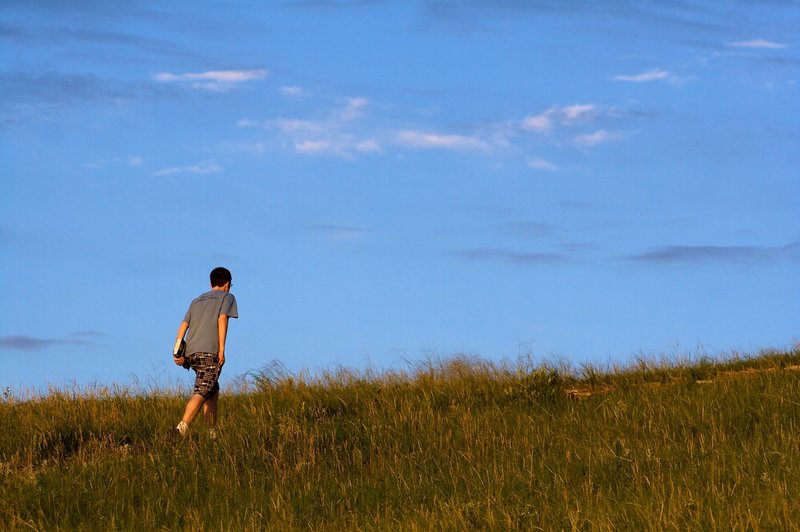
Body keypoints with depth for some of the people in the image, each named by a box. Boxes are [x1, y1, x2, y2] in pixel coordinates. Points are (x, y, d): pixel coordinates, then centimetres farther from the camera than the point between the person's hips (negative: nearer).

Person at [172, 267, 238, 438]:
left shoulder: (196, 301, 29)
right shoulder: (227, 297, 13)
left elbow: (184, 325, 15)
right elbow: (222, 319, -5)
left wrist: (178, 352, 5)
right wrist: (222, 349, -10)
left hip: (190, 352, 6)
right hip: (210, 352, -6)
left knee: (213, 389, 20)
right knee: (201, 393, -15)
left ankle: (212, 433, 17)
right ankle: (182, 427, -35)